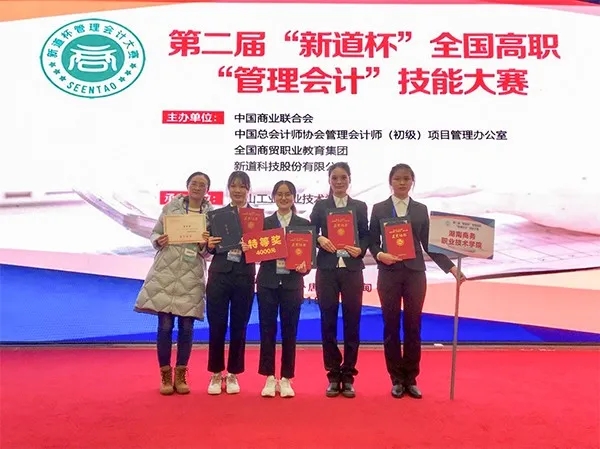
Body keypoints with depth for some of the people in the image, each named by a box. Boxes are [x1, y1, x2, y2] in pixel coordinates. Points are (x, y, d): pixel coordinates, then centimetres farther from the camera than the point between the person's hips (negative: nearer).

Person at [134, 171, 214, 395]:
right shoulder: (171, 206, 3)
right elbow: (155, 233, 8)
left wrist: (204, 246, -17)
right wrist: (158, 241, -13)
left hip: (192, 276, 1)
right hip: (165, 272, 0)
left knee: (186, 327, 5)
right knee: (165, 325, 1)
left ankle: (180, 375, 20)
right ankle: (165, 375, 16)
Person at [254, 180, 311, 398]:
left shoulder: (304, 223, 6)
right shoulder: (264, 222, 7)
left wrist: (305, 267, -17)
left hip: (292, 284, 0)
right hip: (268, 283, 1)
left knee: (289, 332, 5)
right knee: (267, 330, 4)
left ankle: (286, 379, 16)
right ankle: (270, 378, 15)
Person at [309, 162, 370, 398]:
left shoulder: (360, 207, 10)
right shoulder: (320, 205, 9)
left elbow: (366, 237, 7)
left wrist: (360, 250, -12)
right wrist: (320, 239, -18)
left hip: (352, 270, 1)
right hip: (327, 270, 0)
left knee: (352, 322, 3)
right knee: (328, 322, 3)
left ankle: (348, 376, 15)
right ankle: (333, 376, 15)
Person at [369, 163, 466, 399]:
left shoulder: (421, 210, 8)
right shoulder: (379, 209, 5)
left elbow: (429, 244, 6)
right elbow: (372, 242, 4)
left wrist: (451, 267, -2)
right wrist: (380, 255, -18)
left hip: (415, 273, 1)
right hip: (389, 274, -1)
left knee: (413, 327, 5)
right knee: (391, 327, 4)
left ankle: (411, 379, 17)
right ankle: (397, 380, 15)